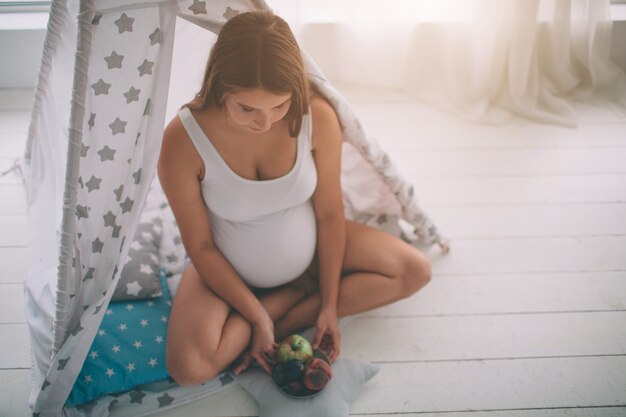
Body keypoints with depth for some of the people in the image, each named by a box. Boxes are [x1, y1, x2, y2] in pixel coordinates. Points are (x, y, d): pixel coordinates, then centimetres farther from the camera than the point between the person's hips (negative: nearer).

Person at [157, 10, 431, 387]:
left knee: (416, 271, -7)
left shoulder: (318, 117, -24)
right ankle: (298, 290, -4)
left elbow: (329, 213, -13)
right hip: (230, 269, -2)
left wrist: (329, 306, -12)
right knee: (189, 368, -26)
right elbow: (200, 246, -19)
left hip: (306, 248, 3)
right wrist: (257, 317, -18)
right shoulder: (183, 141, -30)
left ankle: (285, 321, -8)